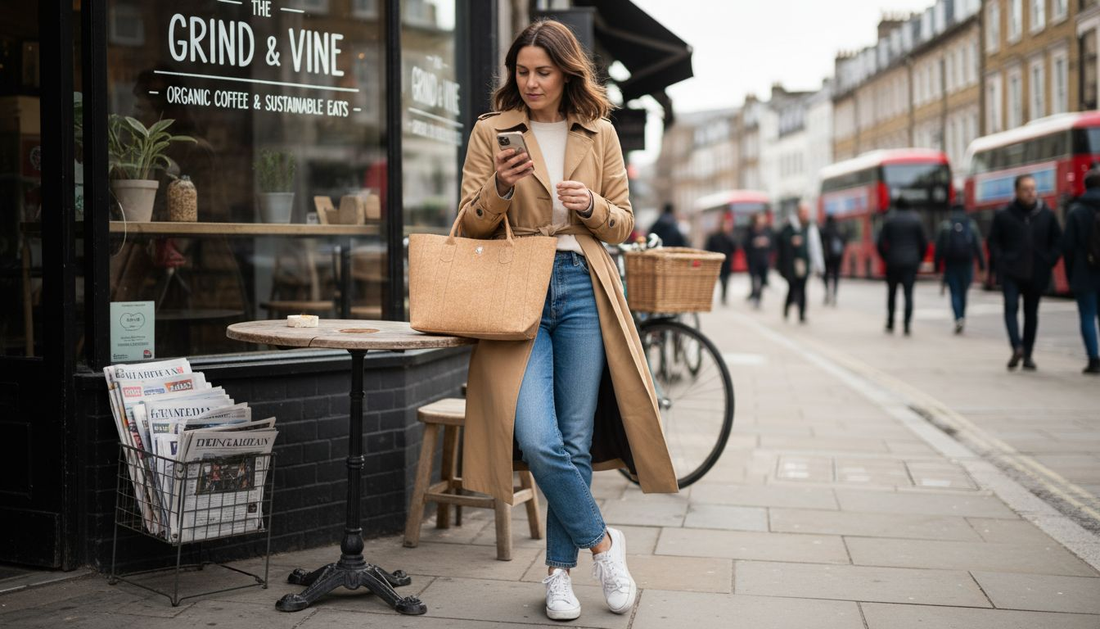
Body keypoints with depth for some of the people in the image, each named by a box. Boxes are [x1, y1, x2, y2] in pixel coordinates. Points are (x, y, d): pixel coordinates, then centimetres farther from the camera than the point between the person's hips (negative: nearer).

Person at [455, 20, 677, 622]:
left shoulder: (599, 135, 12)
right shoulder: (491, 131, 8)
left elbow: (623, 224, 14)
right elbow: (469, 225, 5)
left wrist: (592, 205, -8)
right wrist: (501, 189, -14)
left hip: (582, 289, 1)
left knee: (576, 440, 2)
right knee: (537, 439, -16)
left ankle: (560, 571, 19)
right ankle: (601, 541, 8)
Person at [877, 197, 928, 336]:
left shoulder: (890, 220, 0)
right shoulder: (915, 220, 3)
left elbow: (881, 242, -4)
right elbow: (924, 243, 2)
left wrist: (885, 258, 8)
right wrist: (918, 260, 12)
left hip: (893, 263, 0)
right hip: (911, 263, 0)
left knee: (891, 294, 13)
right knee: (908, 294, -2)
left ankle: (890, 324, 14)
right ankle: (907, 325, -13)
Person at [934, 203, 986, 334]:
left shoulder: (945, 225, 0)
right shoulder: (971, 225, 4)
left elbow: (939, 248, -1)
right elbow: (978, 246, 0)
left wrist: (937, 267, 2)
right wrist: (982, 265, 1)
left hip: (950, 264, -2)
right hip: (967, 264, 2)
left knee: (955, 293, -2)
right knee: (963, 292, 14)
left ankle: (958, 318, -20)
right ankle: (962, 318, 16)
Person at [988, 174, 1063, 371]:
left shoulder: (1046, 214, 5)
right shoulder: (1003, 215, -1)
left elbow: (1057, 239, 13)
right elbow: (993, 241, 4)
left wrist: (1050, 261, 1)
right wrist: (1001, 262, -7)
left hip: (1037, 274, 2)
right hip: (1011, 273, -2)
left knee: (1031, 313, 8)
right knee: (1011, 307, -18)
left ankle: (1027, 354, 15)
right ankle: (1017, 347, -26)